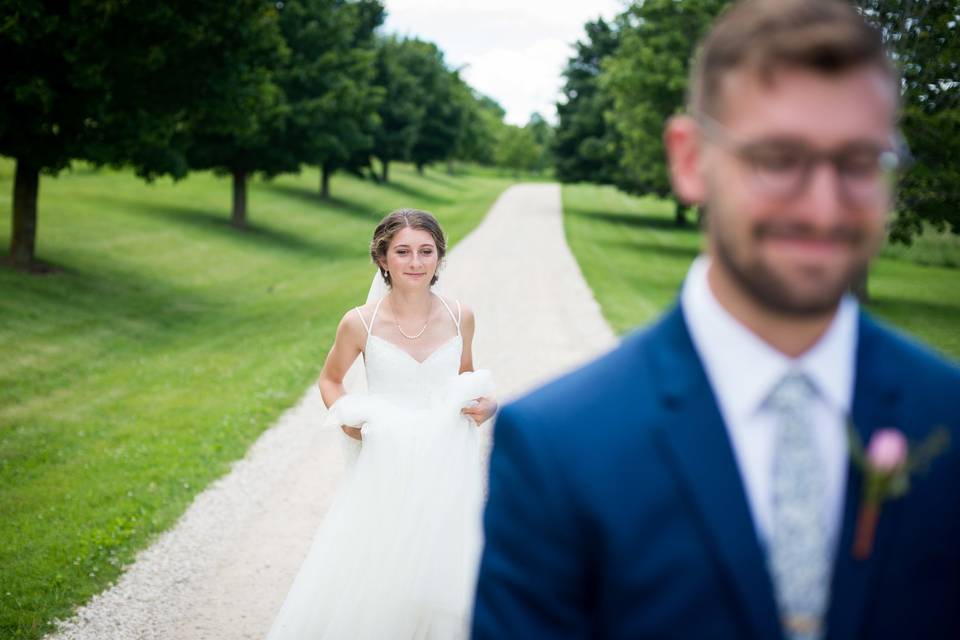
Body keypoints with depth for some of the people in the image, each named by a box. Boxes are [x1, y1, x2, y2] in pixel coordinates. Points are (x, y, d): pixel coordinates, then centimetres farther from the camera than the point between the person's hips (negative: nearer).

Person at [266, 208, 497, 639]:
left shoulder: (460, 317, -2)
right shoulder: (361, 323, -8)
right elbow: (330, 379, 9)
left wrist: (484, 403, -3)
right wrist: (344, 418, -9)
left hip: (447, 469, 2)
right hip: (386, 470, -2)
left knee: (444, 585, 8)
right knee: (362, 589, 0)